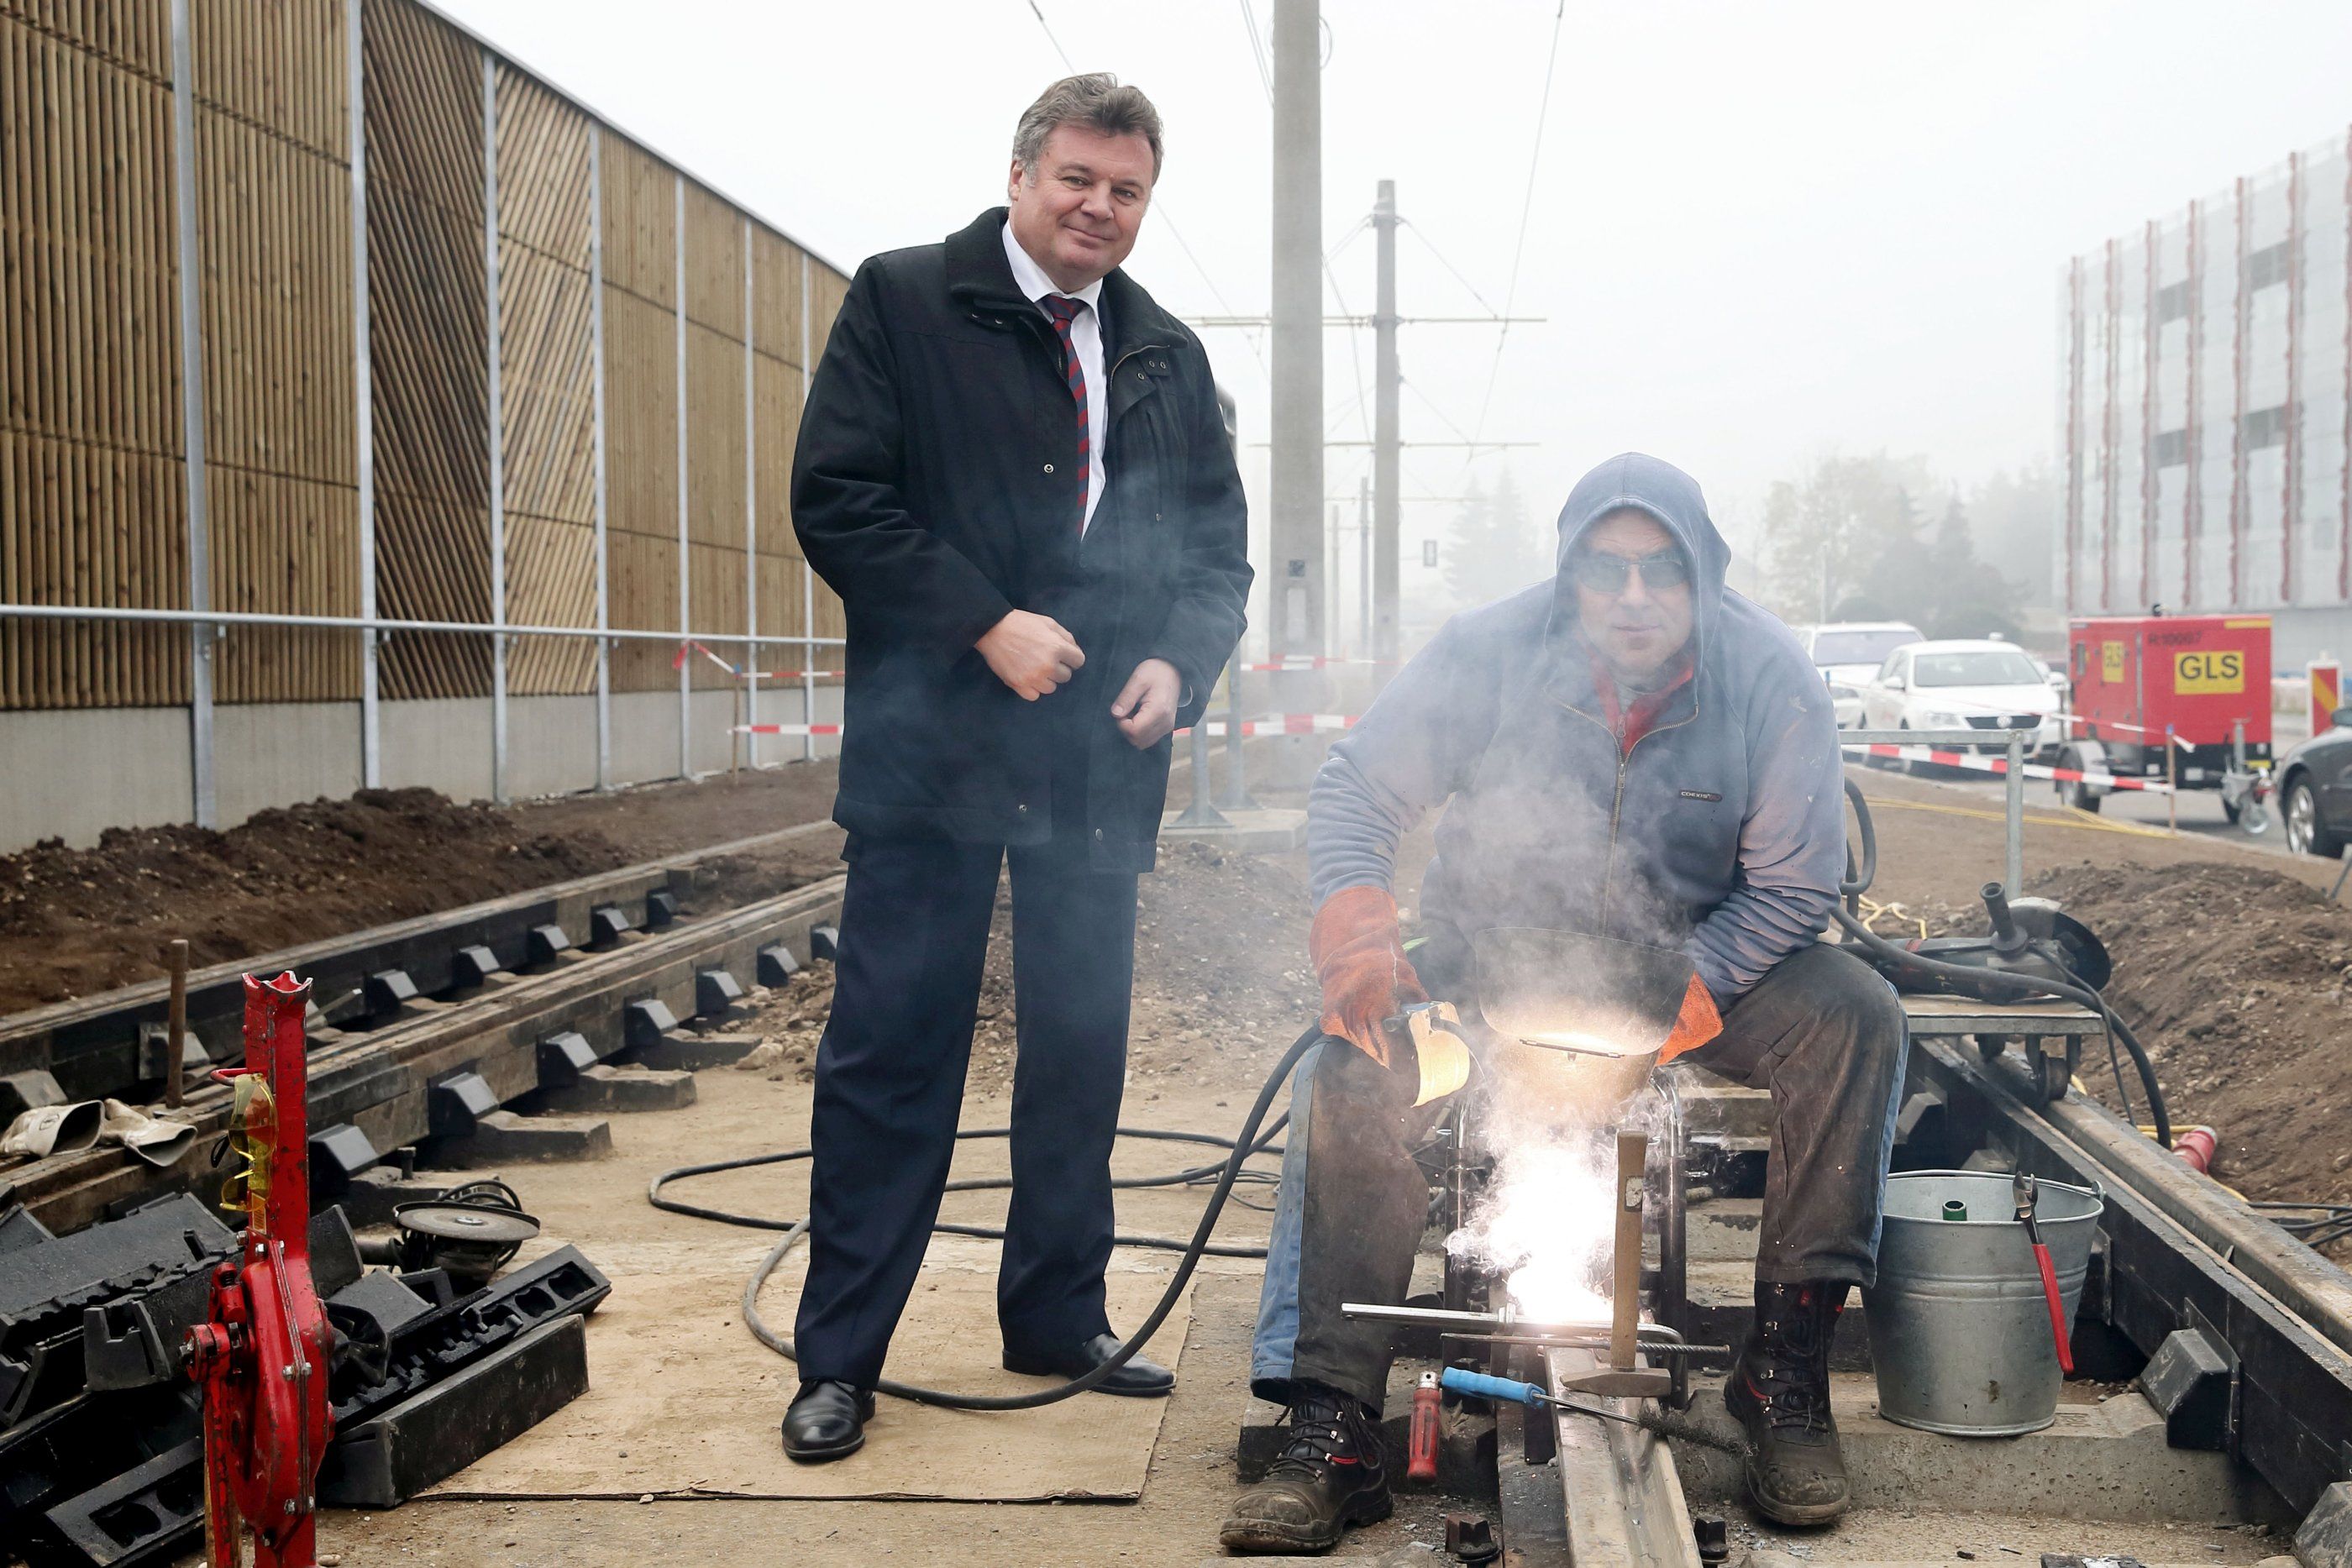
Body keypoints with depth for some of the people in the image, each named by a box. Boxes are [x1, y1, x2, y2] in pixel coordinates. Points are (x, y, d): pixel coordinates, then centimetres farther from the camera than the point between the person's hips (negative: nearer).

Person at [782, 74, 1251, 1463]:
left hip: (1103, 765, 5)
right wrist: (985, 625, -16)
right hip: (934, 753, -4)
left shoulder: (1169, 356, 14)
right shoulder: (902, 304, 0)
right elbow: (837, 499, -8)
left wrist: (1179, 662, -3)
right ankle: (840, 1358, 10)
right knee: (893, 1056, 0)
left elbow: (1220, 549, 17)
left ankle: (1059, 1318, 27)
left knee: (1084, 1050, 12)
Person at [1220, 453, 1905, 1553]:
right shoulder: (1488, 653, -15)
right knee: (1350, 1069, -26)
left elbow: (1795, 887, -10)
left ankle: (1786, 1373, -17)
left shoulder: (1770, 676, -14)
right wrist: (1357, 931, -29)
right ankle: (1331, 1431, -23)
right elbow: (1353, 793, -9)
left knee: (1854, 1016, -26)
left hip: (1700, 965, 1)